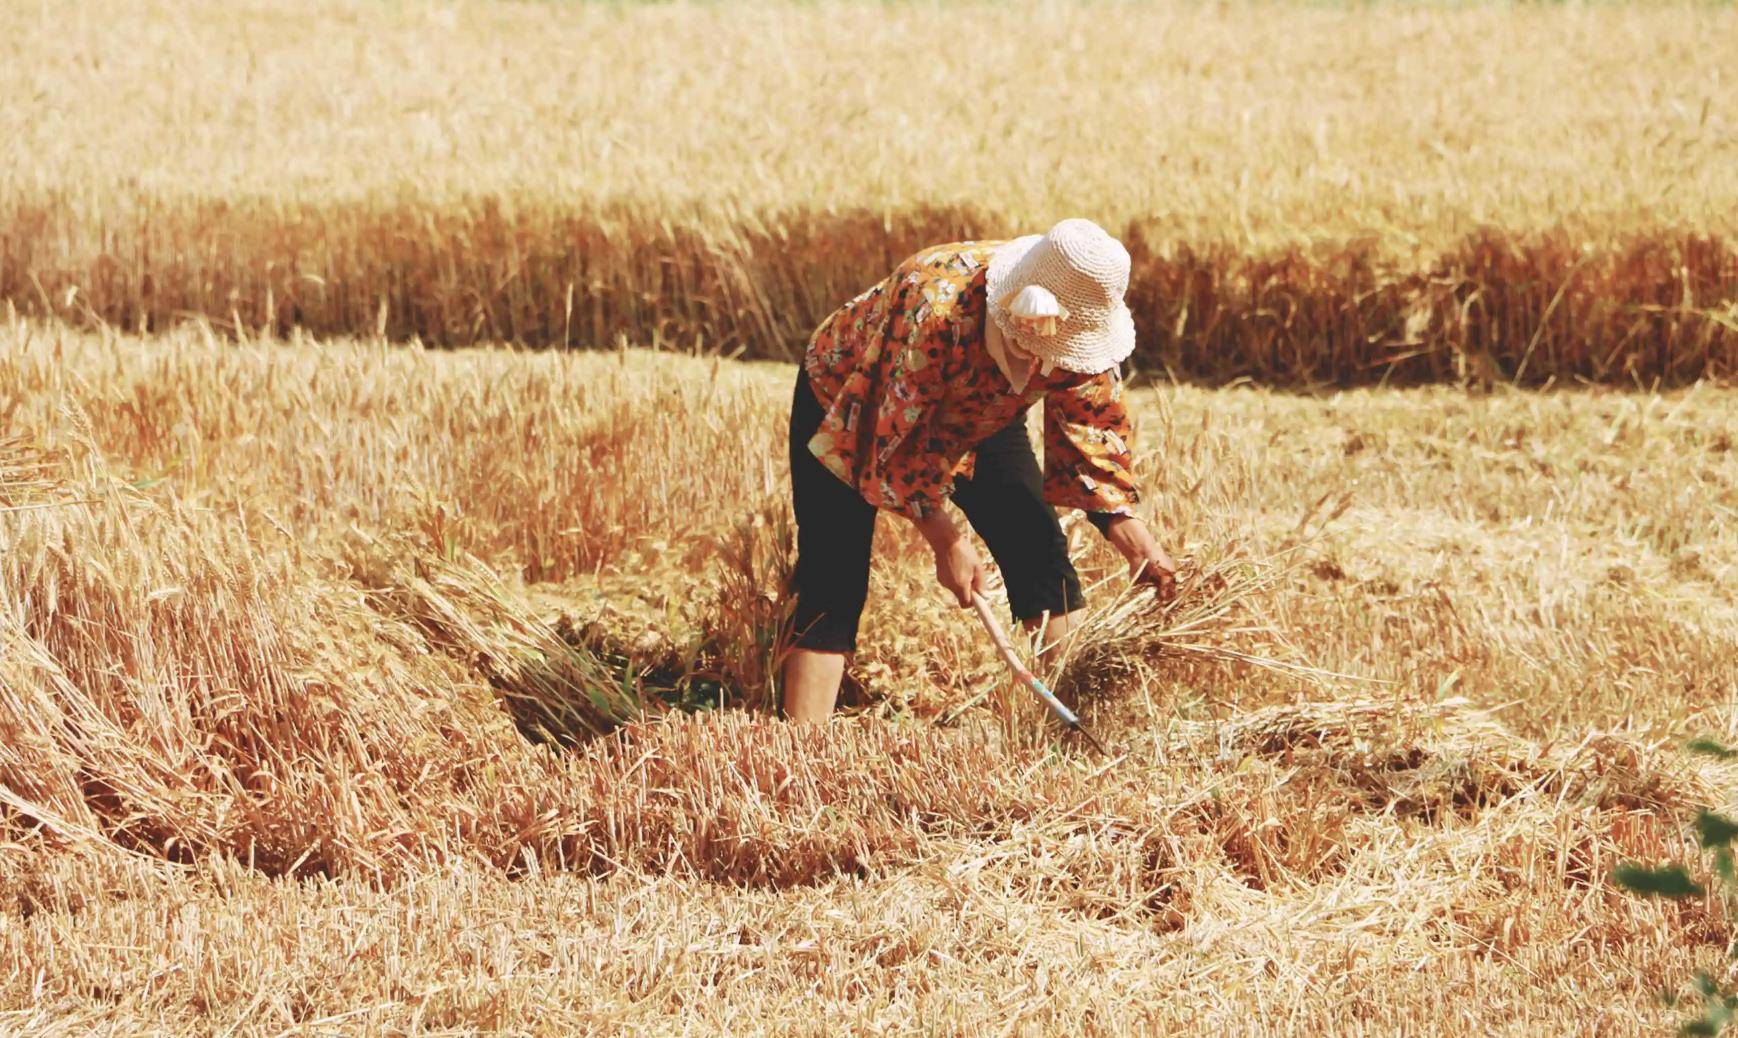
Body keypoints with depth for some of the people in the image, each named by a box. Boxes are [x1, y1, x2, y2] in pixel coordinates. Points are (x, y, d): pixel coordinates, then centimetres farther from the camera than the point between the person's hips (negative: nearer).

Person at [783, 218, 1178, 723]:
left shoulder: (1085, 327, -25)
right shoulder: (935, 309, -43)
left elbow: (1095, 435, -15)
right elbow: (897, 438, -34)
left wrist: (1139, 544, -26)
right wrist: (946, 542, -30)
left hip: (974, 420, 5)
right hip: (850, 409, -5)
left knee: (1040, 549, -7)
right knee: (833, 586, -15)